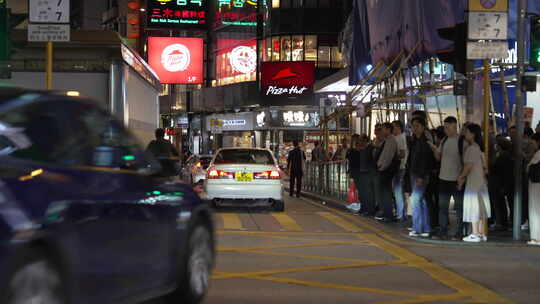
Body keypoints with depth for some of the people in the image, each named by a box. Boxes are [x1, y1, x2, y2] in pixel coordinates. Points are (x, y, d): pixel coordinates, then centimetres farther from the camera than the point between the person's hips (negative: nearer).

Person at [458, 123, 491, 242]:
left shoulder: (471, 148, -14)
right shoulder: (479, 148, 14)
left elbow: (468, 165, -18)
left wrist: (461, 177, -5)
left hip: (473, 181, -9)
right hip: (481, 180, 9)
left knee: (473, 207, -6)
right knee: (481, 207, 9)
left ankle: (475, 234, -7)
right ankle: (482, 233, 12)